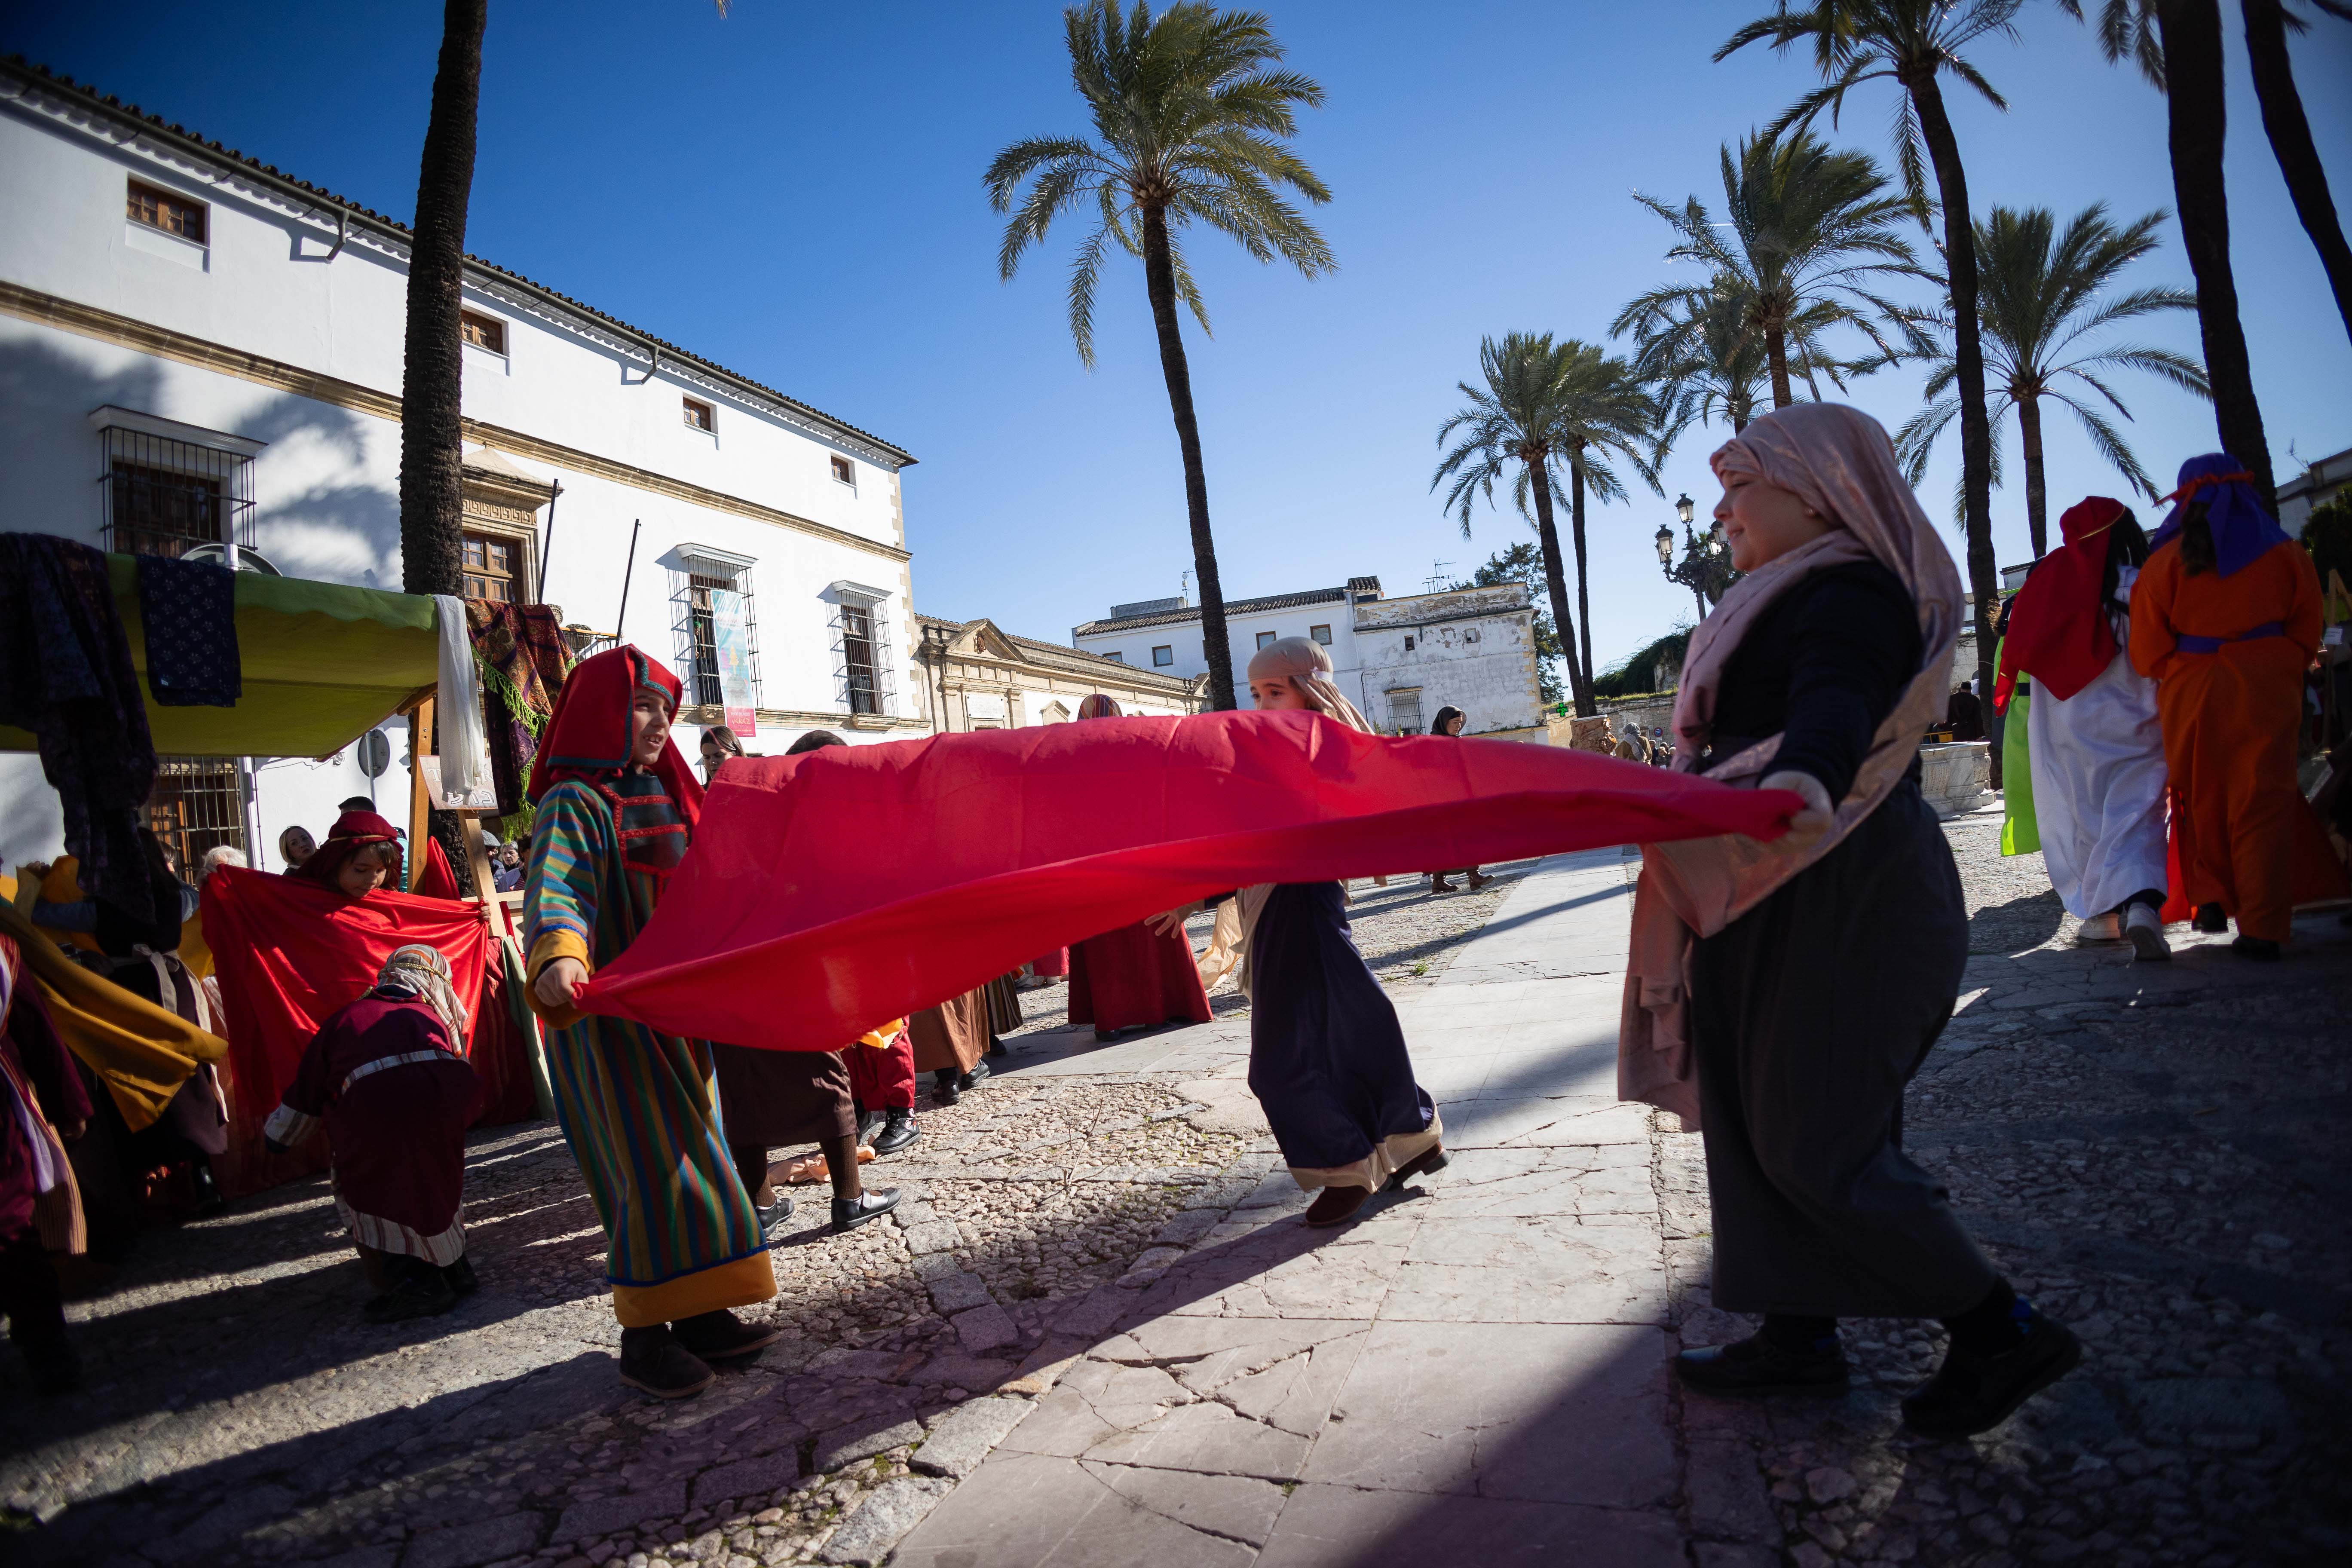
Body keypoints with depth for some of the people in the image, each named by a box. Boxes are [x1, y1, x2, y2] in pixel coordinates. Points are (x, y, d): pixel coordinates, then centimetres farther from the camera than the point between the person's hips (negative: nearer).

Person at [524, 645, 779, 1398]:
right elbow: (555, 889, -28)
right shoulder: (574, 802, -10)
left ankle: (699, 1314, 21)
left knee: (687, 1159, 11)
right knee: (653, 1167, -7)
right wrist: (558, 958, -47)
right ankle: (644, 1338, 5)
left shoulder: (663, 798, 14)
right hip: (610, 1016, -8)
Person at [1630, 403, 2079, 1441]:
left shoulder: (1849, 596, -15)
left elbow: (1837, 703, -36)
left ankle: (2005, 1334, 9)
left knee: (1814, 1146, -6)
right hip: (1788, 914, 11)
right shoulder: (1801, 597, 17)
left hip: (1842, 915, -10)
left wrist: (1806, 773, -57)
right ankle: (1799, 1338, 22)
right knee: (1759, 1122, 12)